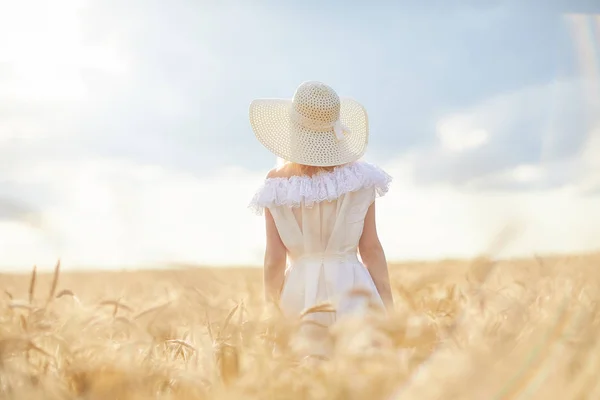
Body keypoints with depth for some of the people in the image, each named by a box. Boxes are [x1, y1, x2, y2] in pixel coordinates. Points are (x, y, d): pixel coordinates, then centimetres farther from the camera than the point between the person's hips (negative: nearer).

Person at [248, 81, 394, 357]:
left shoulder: (277, 184, -3)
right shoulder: (359, 175, -3)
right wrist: (389, 307, 7)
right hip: (352, 286, -1)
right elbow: (370, 248, -1)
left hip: (300, 289, 1)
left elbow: (274, 258, -1)